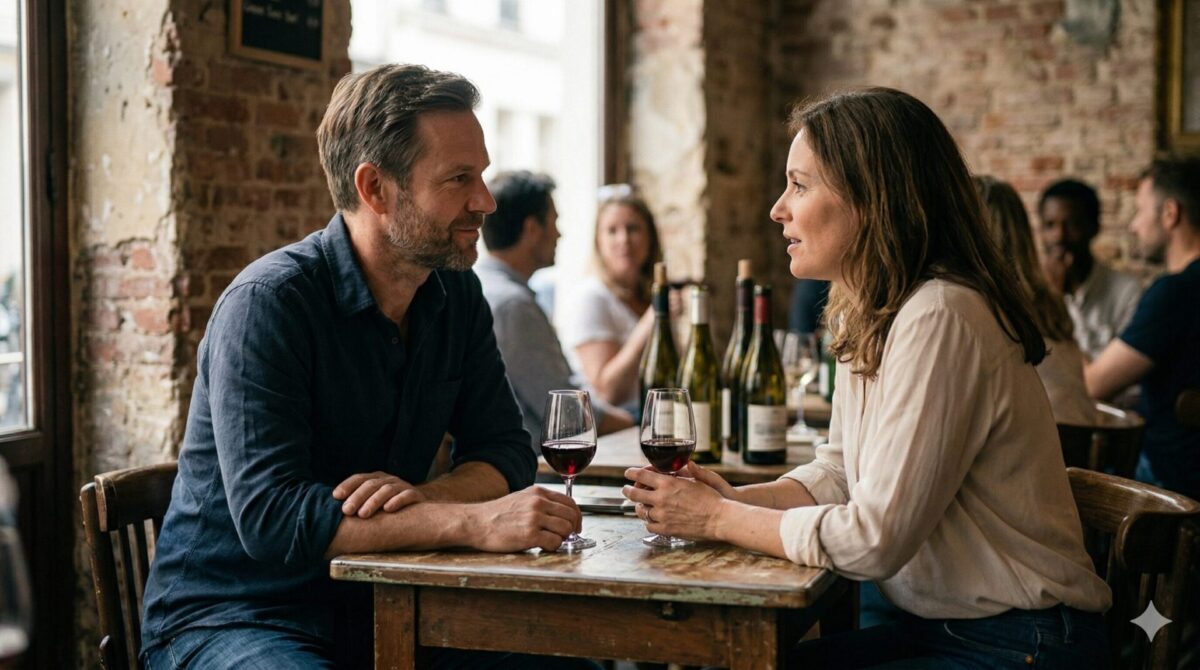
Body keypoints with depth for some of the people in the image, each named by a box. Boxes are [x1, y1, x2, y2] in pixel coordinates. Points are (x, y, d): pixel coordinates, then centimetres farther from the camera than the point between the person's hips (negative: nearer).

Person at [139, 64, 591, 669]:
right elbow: (269, 516, -27)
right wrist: (475, 521, -31)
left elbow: (504, 451, 5)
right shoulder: (270, 302, -19)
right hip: (228, 621, -6)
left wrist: (421, 496, -19)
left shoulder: (456, 296, 4)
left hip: (377, 614, 6)